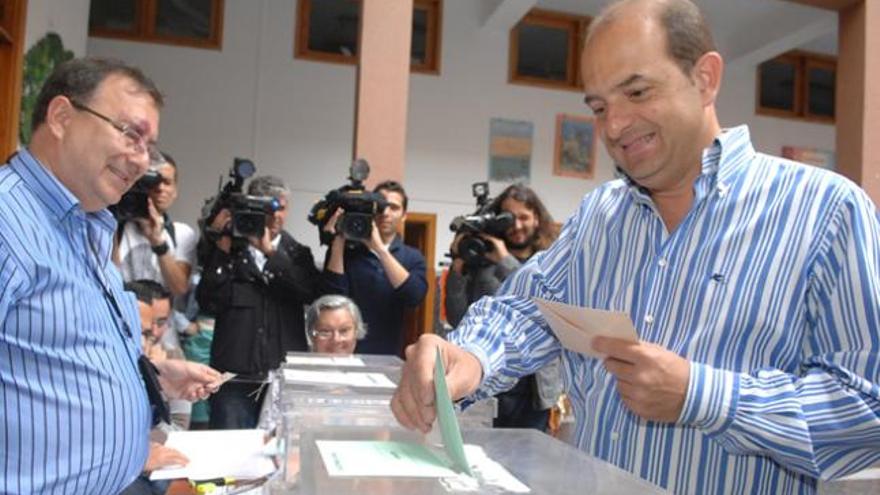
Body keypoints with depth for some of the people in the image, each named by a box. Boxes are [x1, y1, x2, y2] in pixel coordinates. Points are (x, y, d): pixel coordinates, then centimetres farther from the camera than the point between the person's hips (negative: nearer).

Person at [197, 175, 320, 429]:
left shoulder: (297, 254, 11)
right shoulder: (229, 251, 6)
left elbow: (310, 292, -9)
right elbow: (208, 302, -5)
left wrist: (269, 250, -11)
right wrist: (222, 248, -9)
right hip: (234, 378, -1)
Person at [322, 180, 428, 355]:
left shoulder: (412, 257, 4)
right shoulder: (346, 251, 0)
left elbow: (414, 297, -15)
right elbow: (333, 297, -13)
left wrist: (380, 248, -20)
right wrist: (338, 241, -16)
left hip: (388, 354, 1)